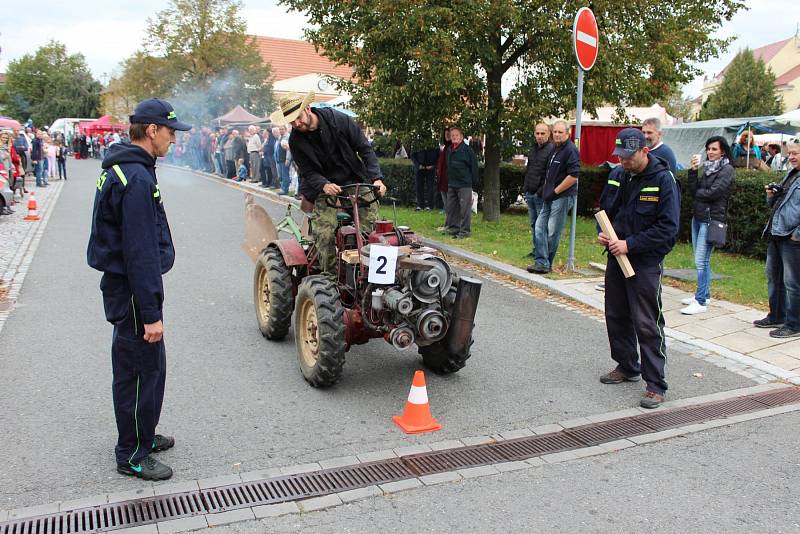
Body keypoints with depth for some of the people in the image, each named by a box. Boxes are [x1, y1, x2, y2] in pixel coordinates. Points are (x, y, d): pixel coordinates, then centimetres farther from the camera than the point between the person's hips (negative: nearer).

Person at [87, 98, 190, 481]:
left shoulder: (122, 169, 11)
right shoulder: (137, 179, -22)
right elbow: (140, 253, -25)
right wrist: (151, 313, -22)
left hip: (122, 284, 10)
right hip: (133, 290, -10)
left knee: (148, 364, 21)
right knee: (142, 369, 1)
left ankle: (142, 435, 36)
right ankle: (133, 455, 15)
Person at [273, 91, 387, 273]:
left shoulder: (340, 120, -10)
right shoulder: (295, 141, -4)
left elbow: (365, 149, -6)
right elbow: (308, 172, -3)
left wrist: (376, 178, -18)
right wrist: (324, 185, -25)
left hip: (357, 181, 0)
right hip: (326, 189, 1)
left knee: (371, 228, -11)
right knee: (324, 234, -18)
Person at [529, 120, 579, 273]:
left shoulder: (570, 150, -13)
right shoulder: (554, 148, 16)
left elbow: (573, 176, -20)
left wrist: (555, 191, -15)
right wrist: (546, 188, 14)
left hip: (563, 197, -9)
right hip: (550, 197, 9)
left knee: (553, 232, -3)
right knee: (540, 227, 5)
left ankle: (545, 264, 7)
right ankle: (541, 261, 7)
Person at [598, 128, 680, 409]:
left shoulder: (663, 180, -13)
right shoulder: (620, 177, 6)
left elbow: (668, 228, -17)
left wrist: (629, 244, -21)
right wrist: (603, 233, -2)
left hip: (646, 263, -7)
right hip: (617, 258, 7)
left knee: (647, 324, -5)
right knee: (616, 316, 16)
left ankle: (655, 385, 4)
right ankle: (627, 367, 35)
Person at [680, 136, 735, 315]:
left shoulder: (727, 170, -7)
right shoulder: (708, 168, 15)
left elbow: (713, 193, -16)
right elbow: (693, 190, 6)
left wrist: (698, 192, 2)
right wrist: (693, 171, -4)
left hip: (712, 219, -8)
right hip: (698, 217, 8)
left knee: (701, 261, -10)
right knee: (701, 260, 14)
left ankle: (701, 302, -6)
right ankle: (704, 294, 25)